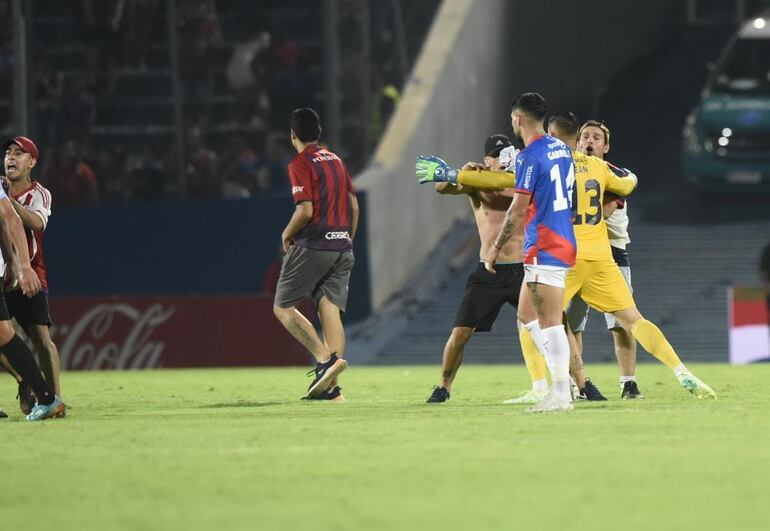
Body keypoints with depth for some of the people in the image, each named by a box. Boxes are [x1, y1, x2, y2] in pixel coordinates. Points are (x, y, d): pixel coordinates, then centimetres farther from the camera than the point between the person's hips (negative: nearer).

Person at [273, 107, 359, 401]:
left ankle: (325, 358, -15)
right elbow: (354, 206, 15)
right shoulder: (336, 161, 14)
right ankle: (331, 387, -6)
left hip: (312, 246, -7)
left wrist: (287, 234, 0)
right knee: (331, 310, 2)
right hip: (342, 248, 7)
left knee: (283, 307, 3)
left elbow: (306, 210, -16)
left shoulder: (300, 164, -8)